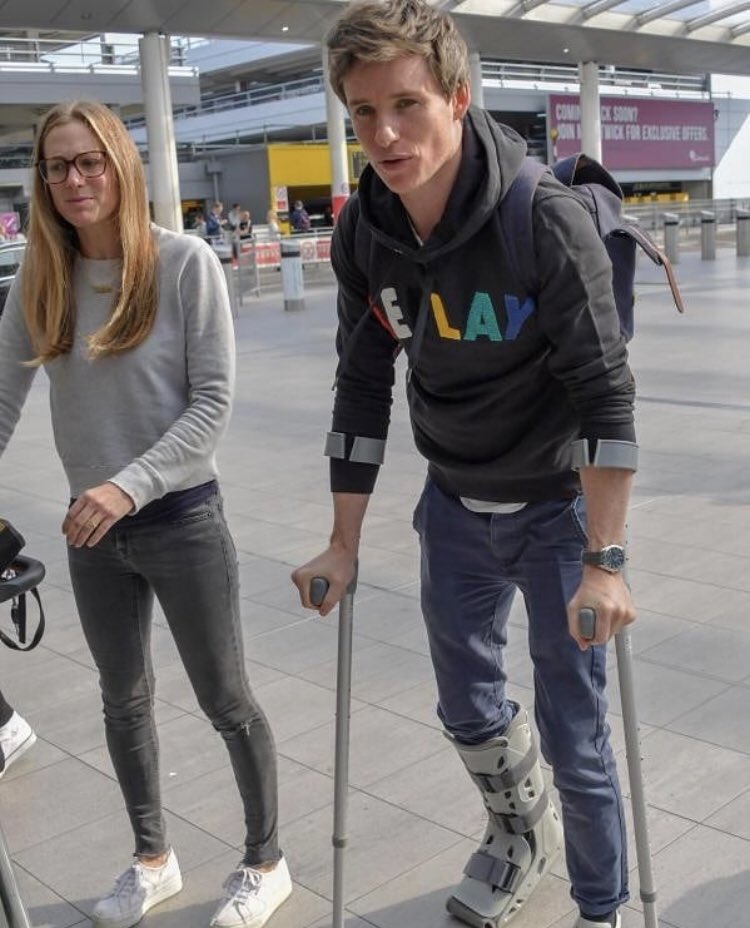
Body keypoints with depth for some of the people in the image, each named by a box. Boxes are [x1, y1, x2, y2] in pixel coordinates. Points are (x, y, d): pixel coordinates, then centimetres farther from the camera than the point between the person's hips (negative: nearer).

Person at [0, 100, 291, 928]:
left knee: (224, 700, 9)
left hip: (182, 520, -4)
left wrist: (131, 485, -24)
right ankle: (152, 858, 41)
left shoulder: (185, 263, -13)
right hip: (90, 528, 5)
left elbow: (212, 403, -15)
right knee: (123, 697, 19)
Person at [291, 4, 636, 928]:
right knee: (467, 704, 18)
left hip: (556, 506, -5)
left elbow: (605, 393, -22)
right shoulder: (361, 234, -9)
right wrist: (343, 546, 0)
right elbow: (364, 387, -2)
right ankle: (520, 832, 48)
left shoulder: (546, 222, -25)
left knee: (572, 731, 2)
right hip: (454, 505, 5)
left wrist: (603, 563, -25)